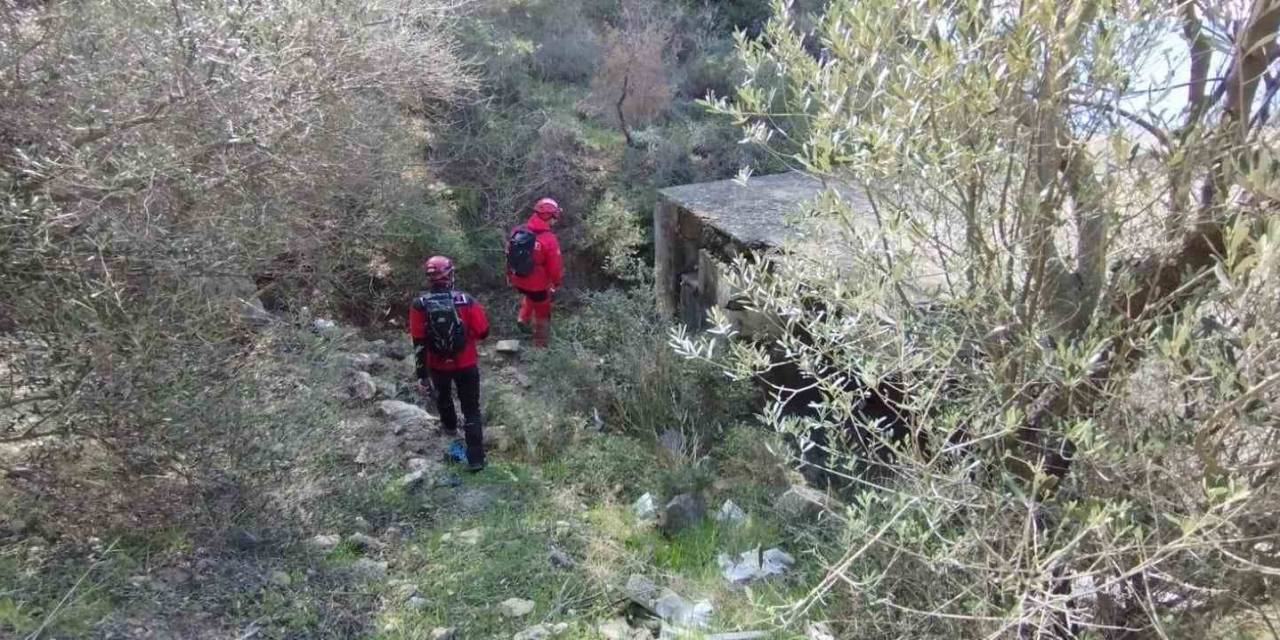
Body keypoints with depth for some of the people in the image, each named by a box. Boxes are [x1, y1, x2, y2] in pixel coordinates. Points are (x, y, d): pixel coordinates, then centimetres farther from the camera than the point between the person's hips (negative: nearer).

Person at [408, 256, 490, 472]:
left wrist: (422, 374, -4)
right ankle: (476, 458, 7)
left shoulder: (419, 305, -15)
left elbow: (419, 344, -12)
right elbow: (483, 332, -10)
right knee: (471, 409, 8)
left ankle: (449, 426, 58)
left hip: (438, 366, 2)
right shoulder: (466, 301, -18)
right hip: (466, 364, -2)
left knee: (443, 397, 32)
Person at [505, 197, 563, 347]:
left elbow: (509, 256, 3)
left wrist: (510, 275, 20)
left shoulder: (517, 232, -10)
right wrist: (557, 282, 2)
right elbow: (555, 266, -18)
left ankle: (523, 319, 32)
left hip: (518, 281, 5)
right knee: (542, 314, 19)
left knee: (529, 296, 39)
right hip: (538, 285, -5)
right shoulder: (549, 240, -27)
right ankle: (540, 344, 32)